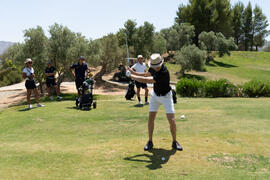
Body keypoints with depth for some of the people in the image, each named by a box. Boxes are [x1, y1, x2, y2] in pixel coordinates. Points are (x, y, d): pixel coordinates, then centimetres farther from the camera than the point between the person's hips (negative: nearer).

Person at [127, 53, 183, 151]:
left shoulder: (164, 73, -35)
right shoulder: (153, 68, -13)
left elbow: (145, 80, -33)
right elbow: (146, 74, 8)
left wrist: (131, 76, -23)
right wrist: (133, 72, -6)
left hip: (166, 96, -5)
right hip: (155, 95, 5)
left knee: (171, 120, -10)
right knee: (151, 118, 0)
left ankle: (174, 142, 8)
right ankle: (150, 142, 12)